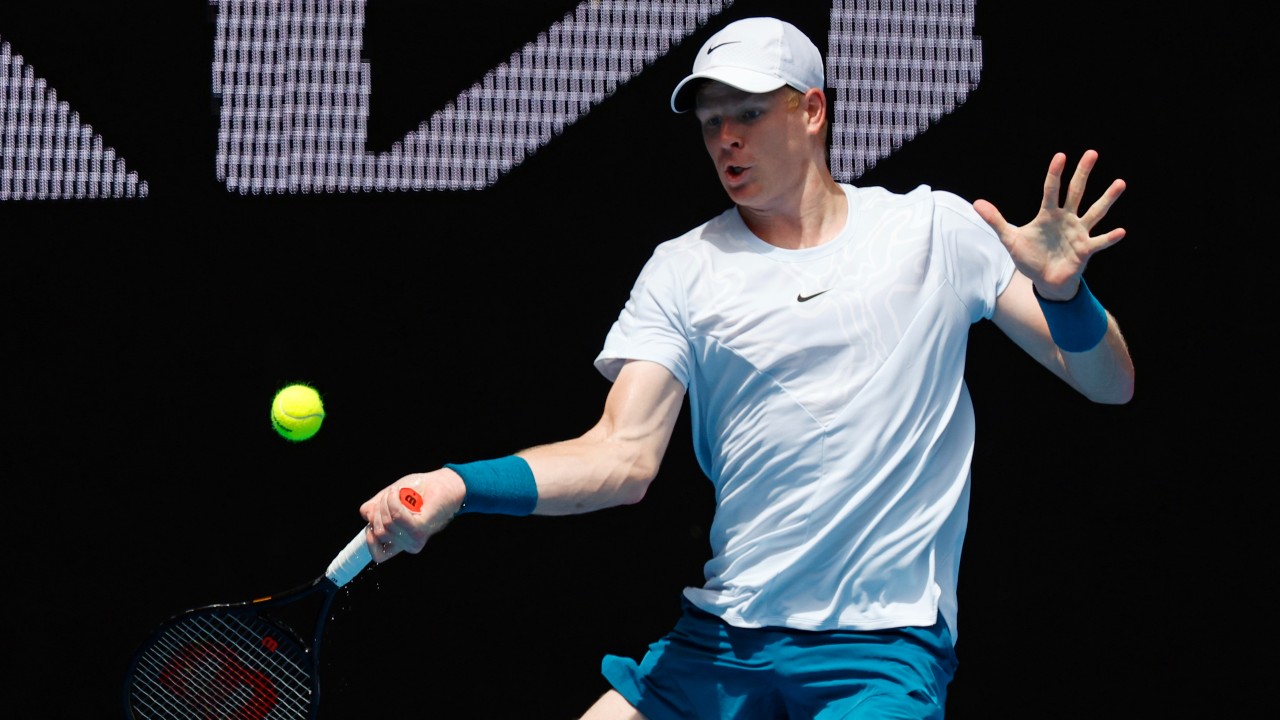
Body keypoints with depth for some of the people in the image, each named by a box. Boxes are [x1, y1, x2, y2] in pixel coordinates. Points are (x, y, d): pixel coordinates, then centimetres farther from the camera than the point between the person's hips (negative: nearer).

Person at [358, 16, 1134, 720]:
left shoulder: (936, 229, 3)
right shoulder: (684, 270, 8)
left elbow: (1111, 385, 2)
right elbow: (624, 456, -2)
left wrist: (1061, 291, -20)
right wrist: (456, 487, -18)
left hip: (883, 653, -3)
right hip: (718, 638, 3)